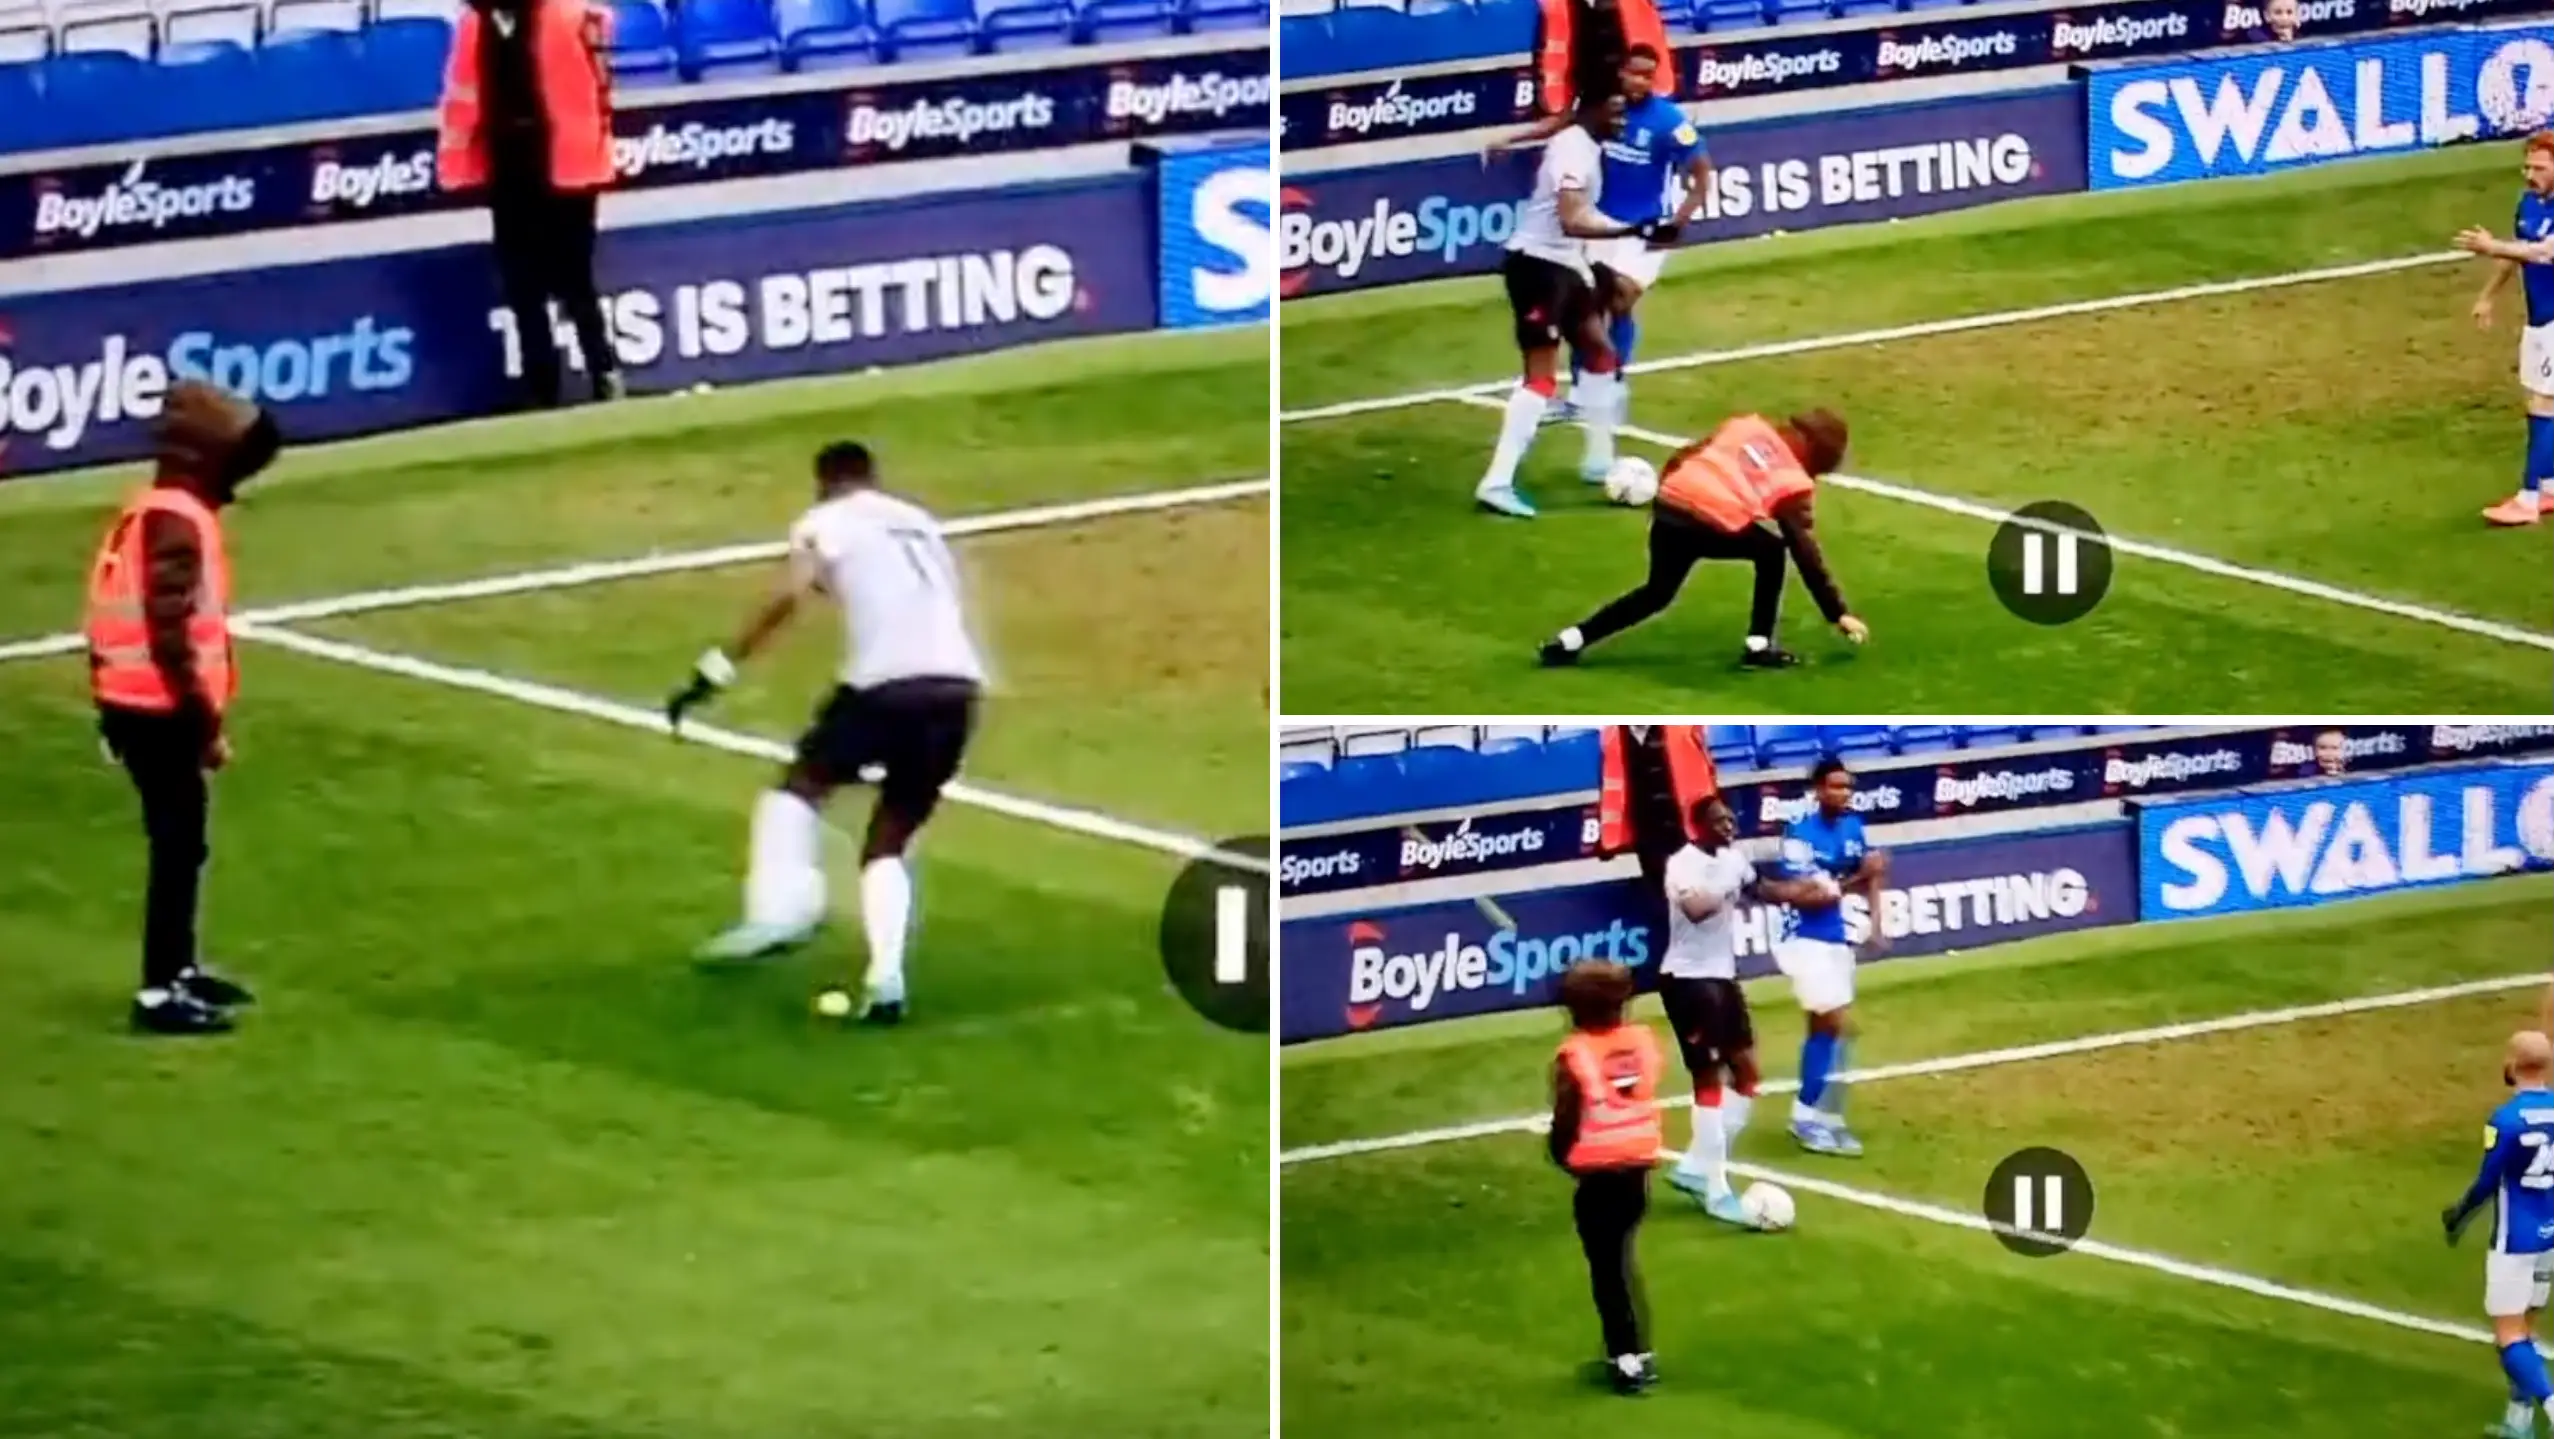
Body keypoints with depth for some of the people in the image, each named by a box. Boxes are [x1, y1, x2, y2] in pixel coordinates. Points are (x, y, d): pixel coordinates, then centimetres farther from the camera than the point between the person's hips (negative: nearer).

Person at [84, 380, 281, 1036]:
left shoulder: (156, 511, 12)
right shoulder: (176, 521, -19)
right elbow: (169, 634, -24)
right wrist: (207, 722, -20)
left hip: (142, 706, 10)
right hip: (159, 710, -10)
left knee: (180, 840, 20)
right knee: (178, 844, -5)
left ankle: (179, 969, 32)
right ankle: (160, 993, -3)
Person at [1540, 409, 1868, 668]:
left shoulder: (1746, 426, 25)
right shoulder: (1793, 482, 14)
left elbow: (1682, 458, 23)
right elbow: (1806, 554, 15)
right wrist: (1838, 613, 21)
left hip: (1669, 506, 5)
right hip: (1713, 524, -5)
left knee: (1656, 593, 25)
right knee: (1771, 551, 23)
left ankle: (1570, 641, 22)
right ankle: (1759, 646, 19)